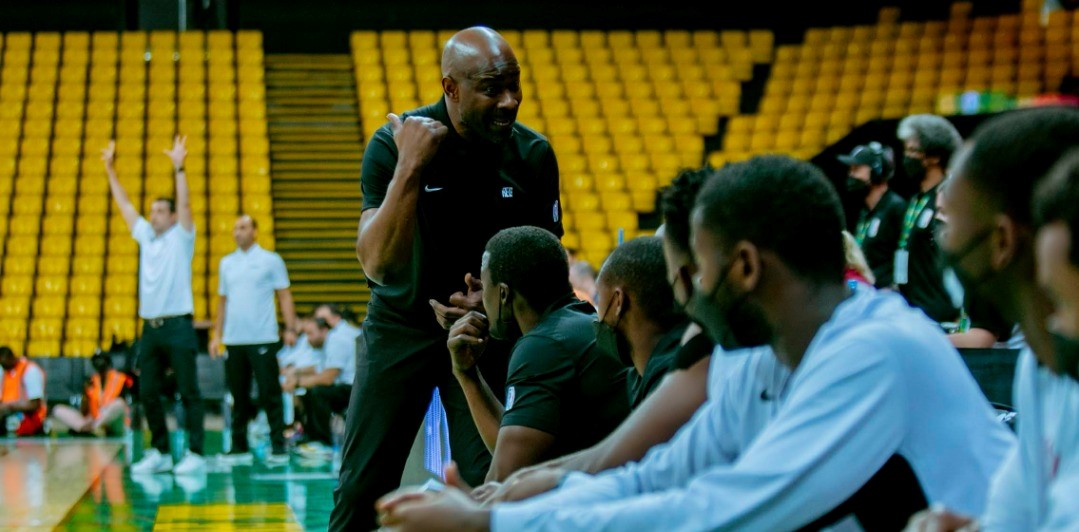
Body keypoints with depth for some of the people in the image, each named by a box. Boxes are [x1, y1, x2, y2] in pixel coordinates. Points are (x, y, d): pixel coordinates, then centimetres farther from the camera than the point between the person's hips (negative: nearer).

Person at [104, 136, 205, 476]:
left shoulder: (181, 237, 1)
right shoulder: (146, 236, 16)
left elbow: (184, 205, -13)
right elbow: (124, 204, 20)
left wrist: (179, 168, -21)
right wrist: (110, 170, 19)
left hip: (177, 325, -6)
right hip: (150, 326, 6)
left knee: (188, 392, -5)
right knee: (148, 392, 6)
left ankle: (195, 454, -6)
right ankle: (160, 452, 13)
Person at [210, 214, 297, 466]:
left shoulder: (271, 260, 1)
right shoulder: (226, 263, 14)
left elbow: (284, 295, -1)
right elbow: (222, 300, 18)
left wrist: (290, 328, -11)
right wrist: (217, 335, 12)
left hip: (263, 339, -4)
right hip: (233, 340, 4)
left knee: (269, 393, -5)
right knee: (239, 396, 7)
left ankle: (278, 446, -1)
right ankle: (240, 448, 12)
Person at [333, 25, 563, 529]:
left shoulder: (533, 155, -9)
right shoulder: (393, 143, -16)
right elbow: (377, 264, -25)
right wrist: (410, 166, -32)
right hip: (401, 322, -1)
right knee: (362, 487, -2)